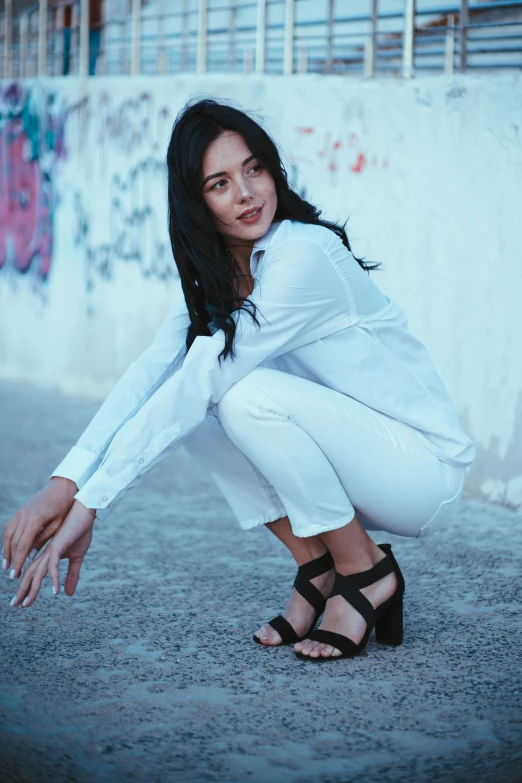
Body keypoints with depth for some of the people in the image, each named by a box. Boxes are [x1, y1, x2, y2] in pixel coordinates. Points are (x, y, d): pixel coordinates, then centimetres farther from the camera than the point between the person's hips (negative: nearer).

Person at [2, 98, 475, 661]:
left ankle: (366, 572, -10)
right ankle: (316, 564, 1)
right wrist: (65, 482, -25)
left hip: (425, 466, -7)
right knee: (190, 413, -10)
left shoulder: (304, 256, -23)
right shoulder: (214, 274, 1)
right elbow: (150, 372, -10)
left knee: (251, 394, -29)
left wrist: (90, 502, -29)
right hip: (351, 457, 7)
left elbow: (200, 382, -28)